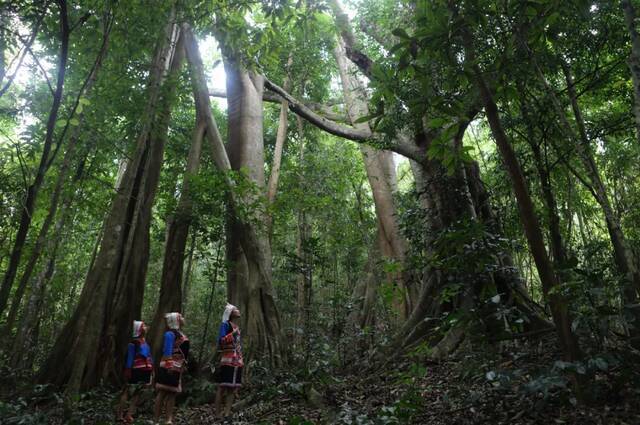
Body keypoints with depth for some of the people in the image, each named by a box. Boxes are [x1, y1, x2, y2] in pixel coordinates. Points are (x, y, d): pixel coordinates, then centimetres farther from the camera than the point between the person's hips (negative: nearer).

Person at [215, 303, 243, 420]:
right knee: (223, 386, -6)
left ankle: (227, 413, 11)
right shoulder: (225, 324, -5)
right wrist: (233, 333, -17)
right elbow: (221, 340, -15)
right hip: (228, 360, -8)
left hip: (237, 360, 8)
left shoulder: (237, 327, 18)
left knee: (233, 387, 6)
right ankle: (218, 414, -1)